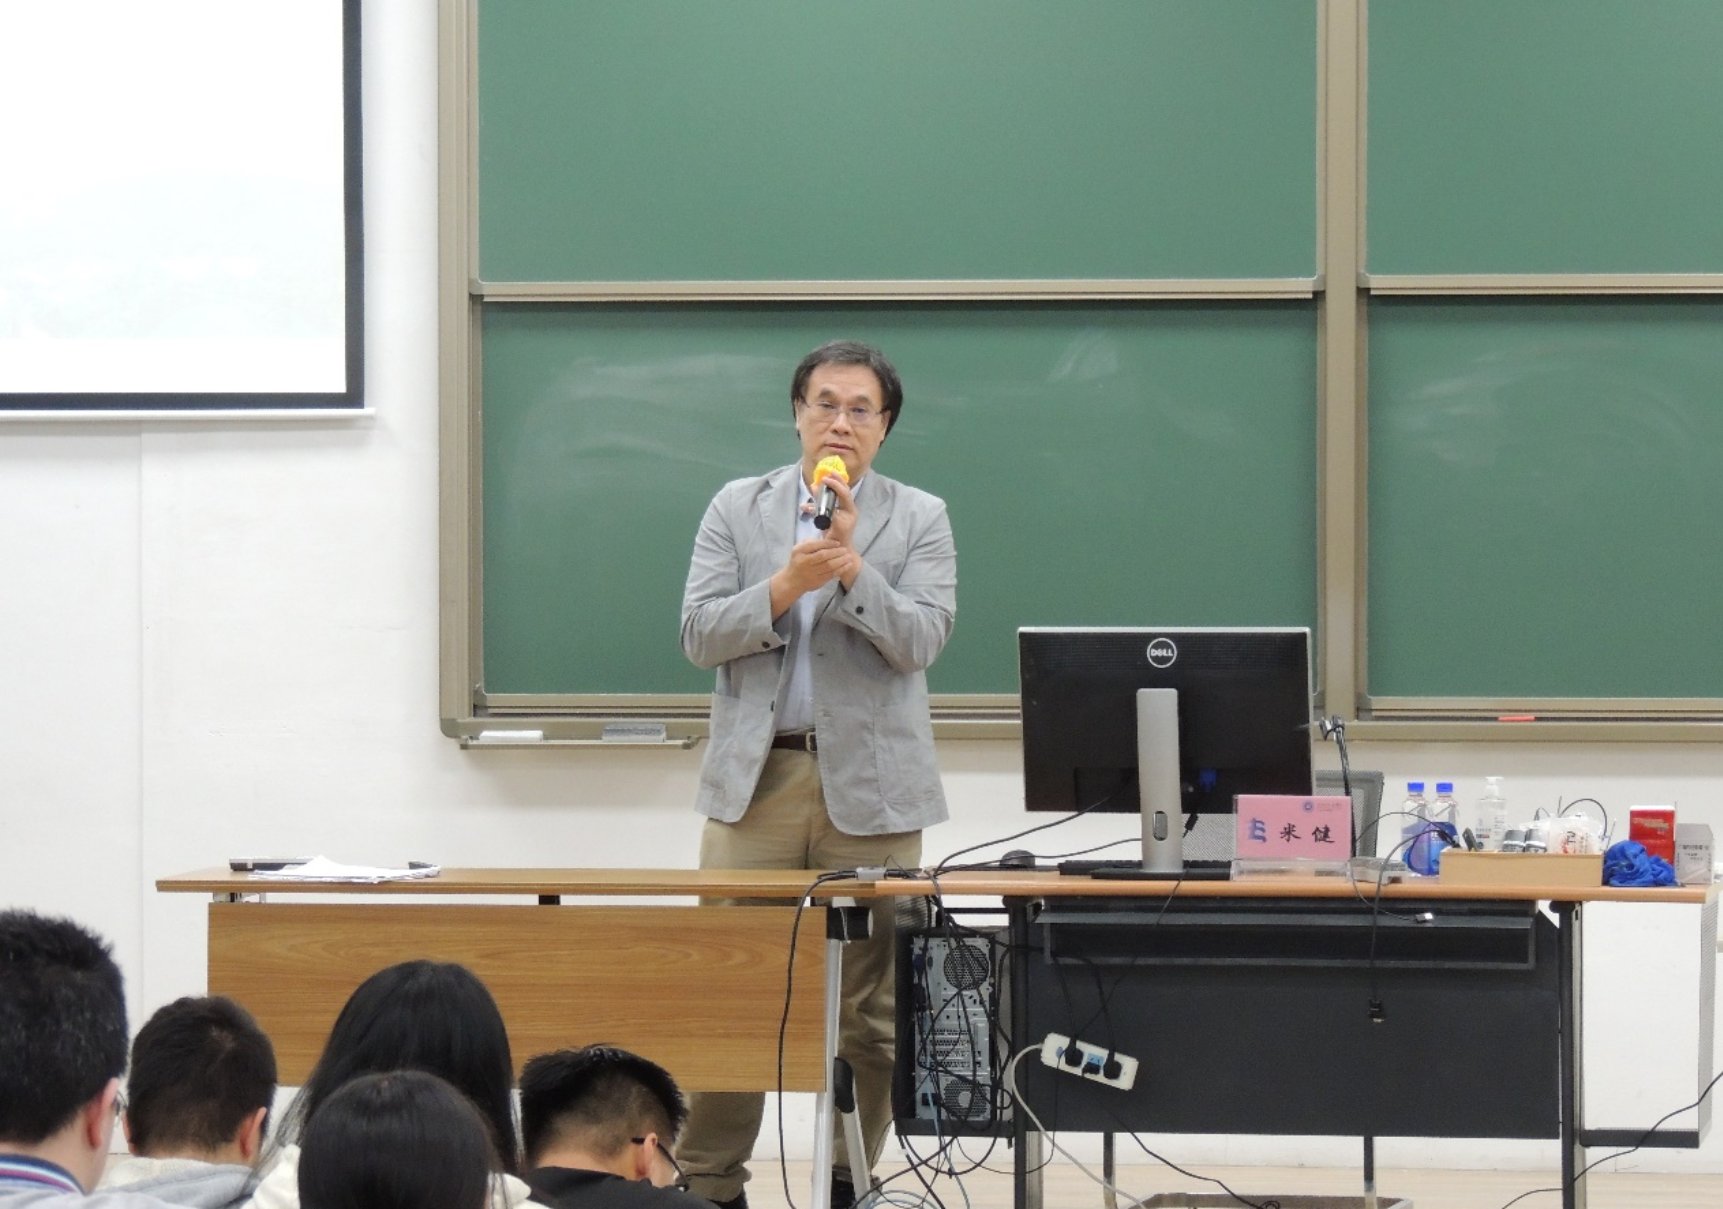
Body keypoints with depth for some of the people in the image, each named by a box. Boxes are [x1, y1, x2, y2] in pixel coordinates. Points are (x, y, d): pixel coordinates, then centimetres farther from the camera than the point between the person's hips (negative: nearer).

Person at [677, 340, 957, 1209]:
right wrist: (784, 587, -15)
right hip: (756, 777, 1)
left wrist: (851, 565, -19)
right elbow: (699, 634, 0)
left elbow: (919, 641, -6)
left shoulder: (919, 519, 5)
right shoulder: (738, 508, 8)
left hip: (869, 786, 0)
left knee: (869, 1005, 0)